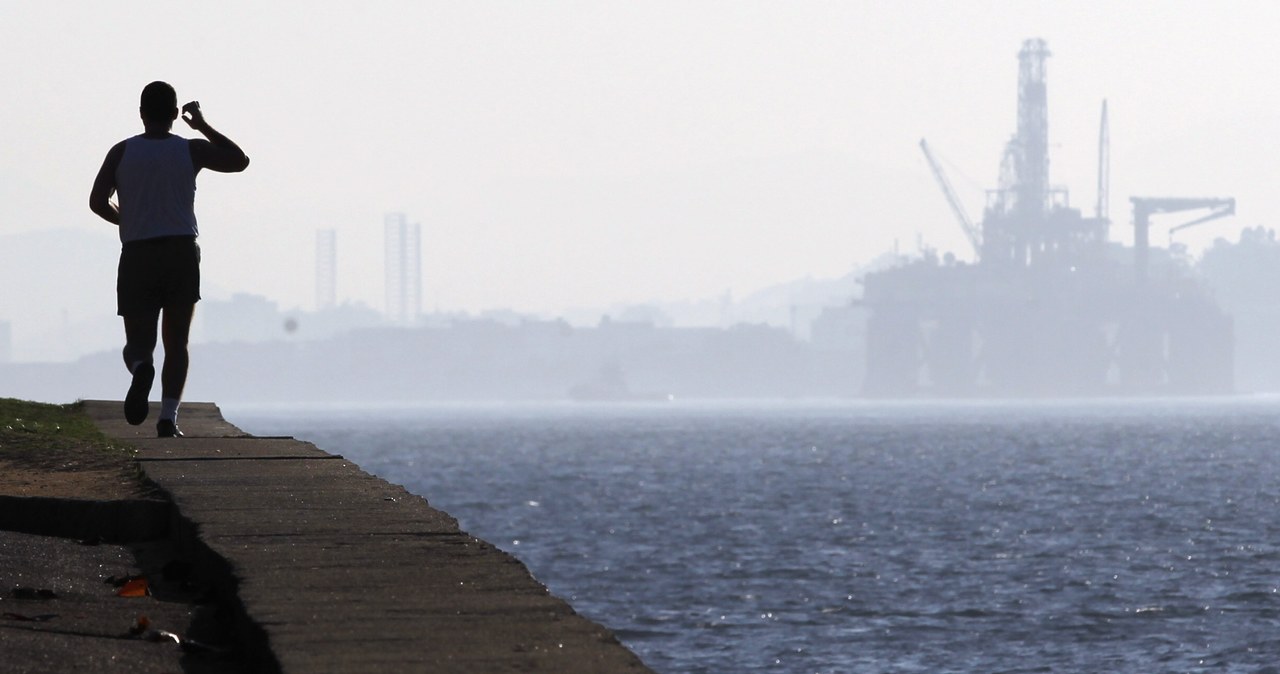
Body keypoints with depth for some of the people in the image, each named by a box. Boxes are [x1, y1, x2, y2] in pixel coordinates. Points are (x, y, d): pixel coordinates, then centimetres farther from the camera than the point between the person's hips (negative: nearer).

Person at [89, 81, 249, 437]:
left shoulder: (122, 152, 3)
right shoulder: (190, 151, 2)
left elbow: (97, 201, -3)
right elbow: (239, 161, 13)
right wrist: (203, 126, 20)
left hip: (137, 256, 0)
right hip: (182, 252, 0)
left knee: (138, 341, 5)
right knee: (176, 342, 8)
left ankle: (141, 368, -32)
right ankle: (168, 418, -6)